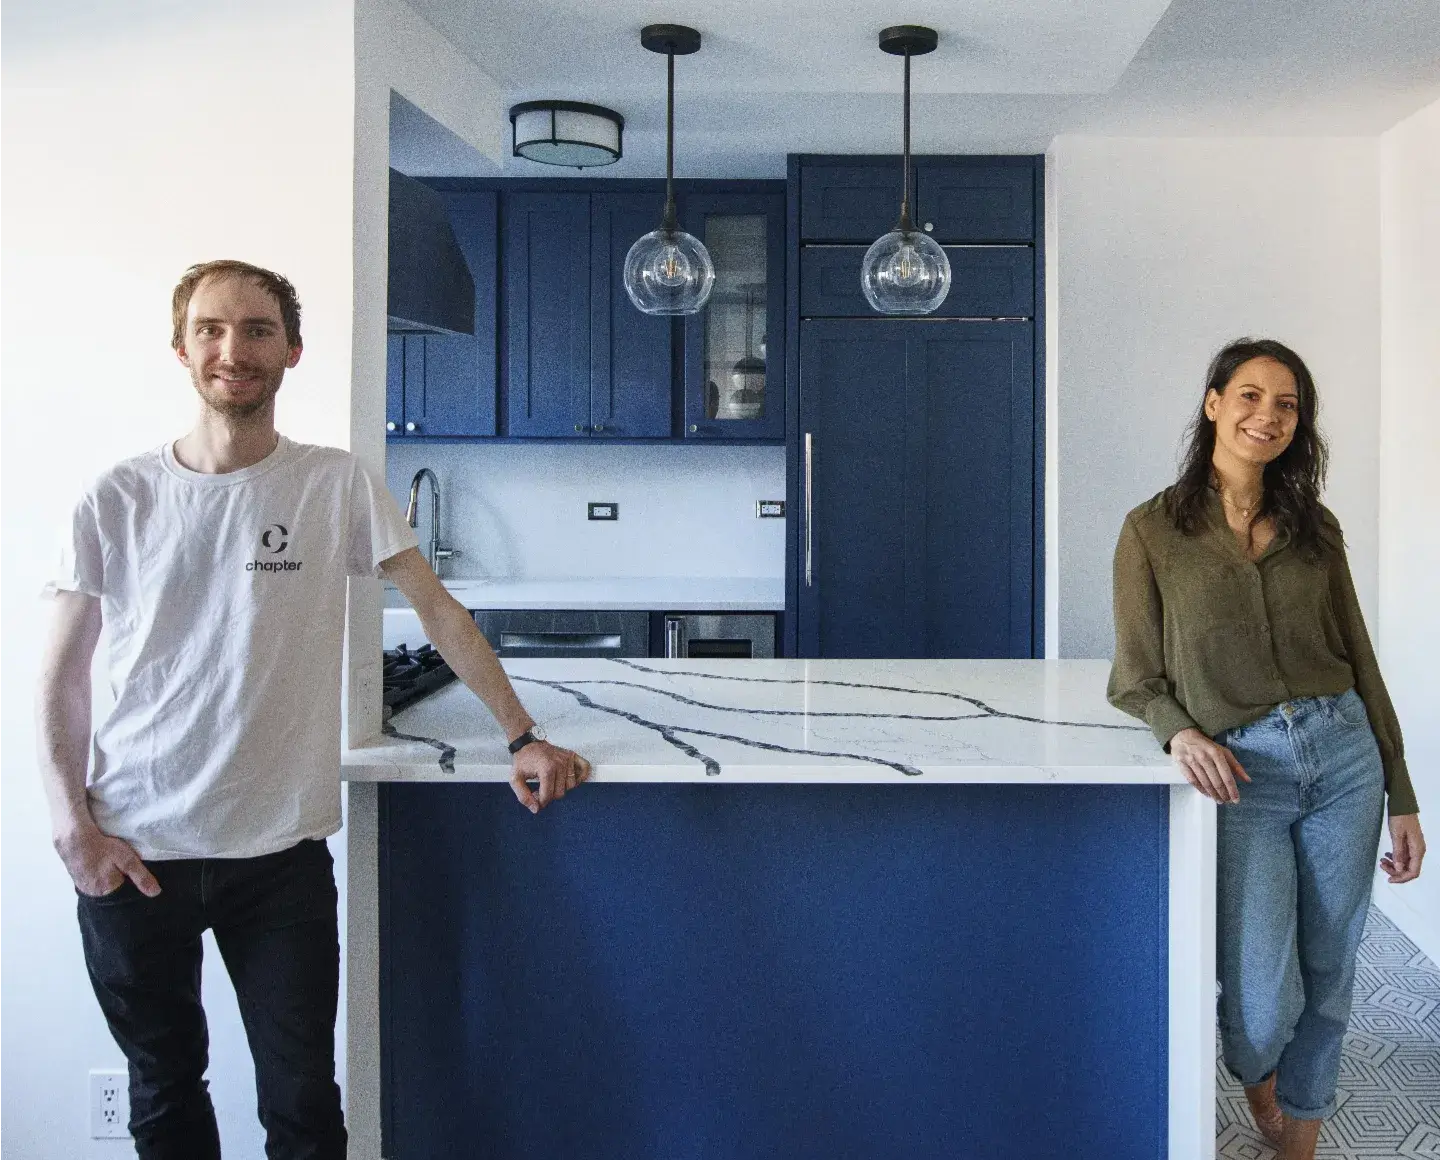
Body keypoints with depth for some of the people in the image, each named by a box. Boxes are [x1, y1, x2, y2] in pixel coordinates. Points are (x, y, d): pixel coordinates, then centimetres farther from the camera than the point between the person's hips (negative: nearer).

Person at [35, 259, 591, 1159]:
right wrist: (74, 825, -4)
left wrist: (522, 736, -3)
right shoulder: (118, 500, 0)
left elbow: (439, 610, 0)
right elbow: (64, 675, 4)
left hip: (279, 850, -1)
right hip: (130, 854, 1)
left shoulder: (338, 485, -2)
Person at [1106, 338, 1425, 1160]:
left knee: (1328, 979, 10)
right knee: (1264, 998, -4)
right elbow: (1135, 679, 2)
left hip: (1344, 753, 3)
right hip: (1242, 773, -3)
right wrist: (1181, 731, -19)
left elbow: (1360, 661, 9)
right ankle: (1255, 1075, 34)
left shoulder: (1315, 528, 8)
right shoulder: (1153, 532, -1)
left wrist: (1402, 796, 7)